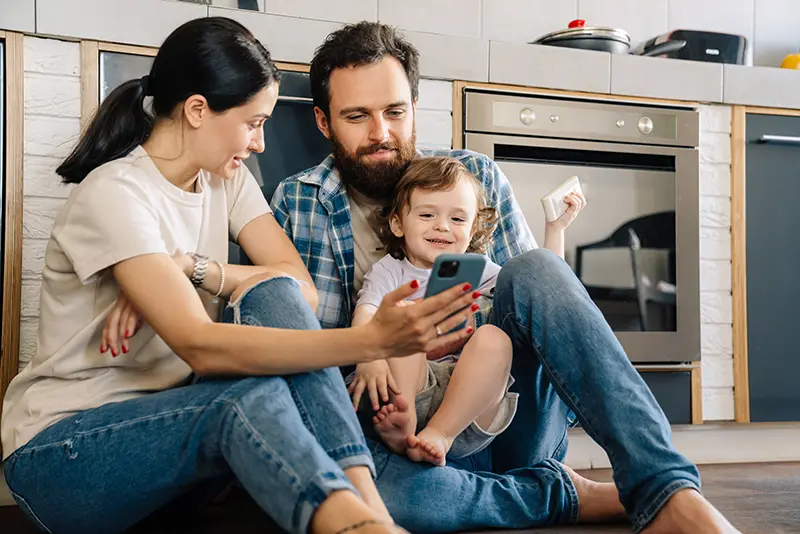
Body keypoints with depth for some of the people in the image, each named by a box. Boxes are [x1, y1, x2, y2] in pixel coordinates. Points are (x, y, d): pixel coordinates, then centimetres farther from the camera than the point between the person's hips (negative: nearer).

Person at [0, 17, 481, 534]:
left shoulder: (227, 179, 4)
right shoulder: (113, 193, -19)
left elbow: (302, 290, -6)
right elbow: (200, 346, -33)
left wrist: (197, 272, -22)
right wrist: (371, 341, -41)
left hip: (171, 416, 6)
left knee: (275, 296, -21)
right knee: (251, 393, -35)